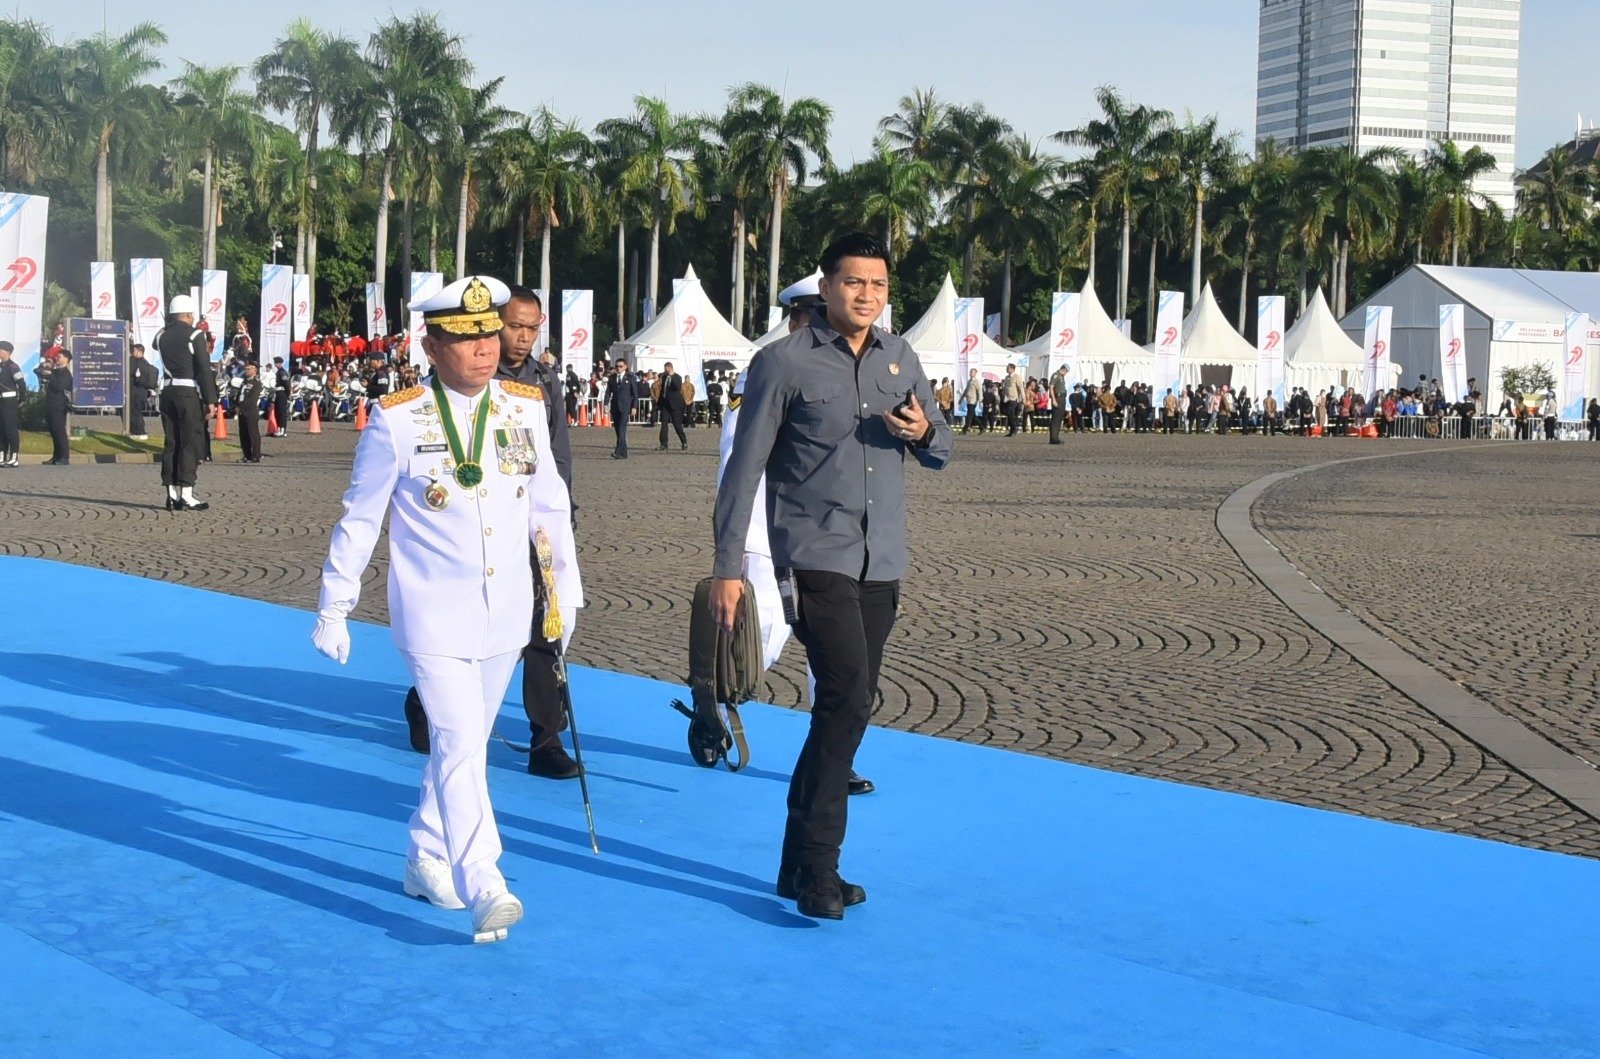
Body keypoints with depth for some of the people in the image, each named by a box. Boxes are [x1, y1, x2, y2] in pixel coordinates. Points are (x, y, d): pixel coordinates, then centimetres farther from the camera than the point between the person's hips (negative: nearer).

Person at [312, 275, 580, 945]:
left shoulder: (526, 408, 2)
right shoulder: (395, 421, -9)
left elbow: (549, 505, 12)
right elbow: (359, 519, -1)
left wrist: (565, 588, 15)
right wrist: (334, 608, 2)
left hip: (506, 616, 5)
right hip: (434, 619, -5)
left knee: (464, 743, 15)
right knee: (460, 745, -13)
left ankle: (427, 859, 31)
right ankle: (484, 889, -16)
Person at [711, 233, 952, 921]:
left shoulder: (901, 359, 11)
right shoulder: (784, 363, -5)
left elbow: (941, 451, 19)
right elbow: (744, 468, -5)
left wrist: (924, 433, -6)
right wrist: (727, 566, -8)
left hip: (882, 565, 6)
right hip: (815, 558, -6)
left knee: (843, 707, 10)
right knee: (849, 697, -19)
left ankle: (799, 864, 19)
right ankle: (818, 867, -12)